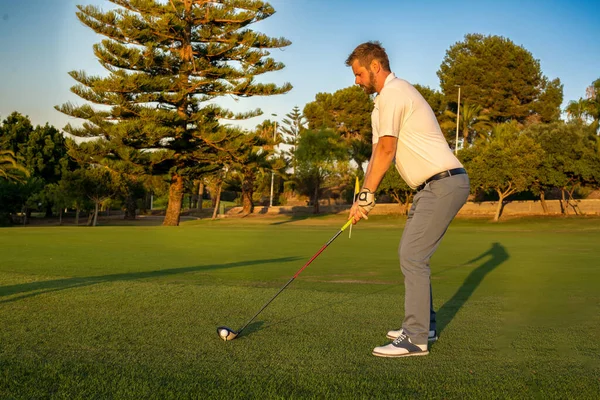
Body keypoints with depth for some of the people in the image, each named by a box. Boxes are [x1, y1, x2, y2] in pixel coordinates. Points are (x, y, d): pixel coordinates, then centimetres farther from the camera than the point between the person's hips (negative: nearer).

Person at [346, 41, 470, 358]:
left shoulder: (392, 94, -13)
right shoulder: (390, 96, 20)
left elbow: (386, 150, -18)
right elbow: (378, 154, 16)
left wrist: (366, 195, -13)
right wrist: (364, 195, 10)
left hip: (444, 183, -11)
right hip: (433, 186, 11)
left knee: (412, 256, -13)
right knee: (411, 253, 15)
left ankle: (416, 339, -9)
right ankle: (424, 325, 24)